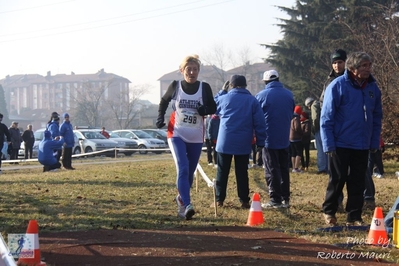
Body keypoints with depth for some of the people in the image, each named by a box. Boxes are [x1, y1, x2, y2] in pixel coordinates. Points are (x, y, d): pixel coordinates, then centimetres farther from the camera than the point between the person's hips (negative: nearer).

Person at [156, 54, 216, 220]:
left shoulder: (204, 88, -1)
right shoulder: (175, 86, -2)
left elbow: (213, 108, 7)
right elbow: (164, 102, 15)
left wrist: (204, 110, -16)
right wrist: (160, 118, 0)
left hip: (196, 138, 2)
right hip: (177, 135, -2)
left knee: (190, 172, 12)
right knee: (183, 169, -19)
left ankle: (181, 198, 36)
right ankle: (187, 205, -27)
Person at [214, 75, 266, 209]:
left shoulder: (224, 98, 0)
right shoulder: (252, 101, 0)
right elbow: (259, 123, -2)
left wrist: (222, 91, 24)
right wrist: (260, 142, 3)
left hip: (225, 141, 0)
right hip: (243, 144, 0)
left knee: (222, 172, 7)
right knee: (242, 173, 5)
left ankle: (219, 199, 7)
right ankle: (244, 201, 4)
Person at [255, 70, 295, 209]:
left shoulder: (262, 95, -9)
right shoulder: (289, 94, 3)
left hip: (269, 138, -4)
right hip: (285, 138, 4)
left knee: (271, 170, 1)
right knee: (284, 168, 12)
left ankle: (276, 200, -2)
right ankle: (285, 198, 12)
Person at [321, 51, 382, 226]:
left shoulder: (372, 87, 4)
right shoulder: (337, 86, -11)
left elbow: (377, 118, 13)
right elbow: (326, 118, -10)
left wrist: (375, 142, 8)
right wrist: (329, 145, -13)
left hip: (362, 146, 4)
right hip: (340, 144, -4)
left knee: (358, 183, 7)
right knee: (337, 180, 5)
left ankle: (354, 217, 15)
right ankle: (328, 212, 22)